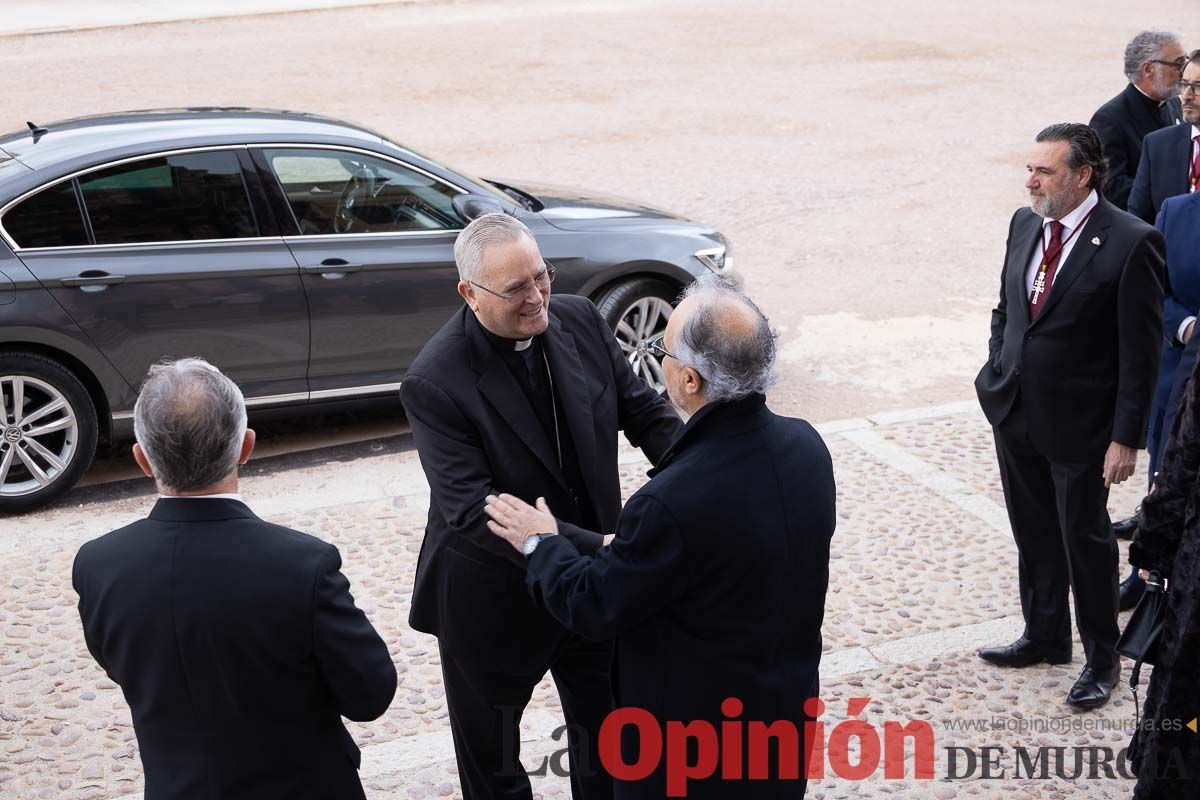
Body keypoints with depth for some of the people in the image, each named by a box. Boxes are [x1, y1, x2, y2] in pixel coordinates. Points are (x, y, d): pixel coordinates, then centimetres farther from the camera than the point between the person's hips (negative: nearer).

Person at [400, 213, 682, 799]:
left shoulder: (580, 320, -9)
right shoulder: (434, 383, -26)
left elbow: (644, 410, 1)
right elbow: (472, 512, -30)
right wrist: (597, 548, -37)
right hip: (495, 601, -4)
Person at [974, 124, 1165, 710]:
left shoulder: (1131, 243, -17)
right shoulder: (1025, 224, 3)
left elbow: (1141, 352, -15)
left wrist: (1127, 438, -15)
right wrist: (995, 375, 8)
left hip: (1079, 425, -6)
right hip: (1015, 413, 6)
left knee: (1085, 539, 8)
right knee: (1034, 535, 19)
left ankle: (1101, 657, 26)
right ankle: (1045, 636, 38)